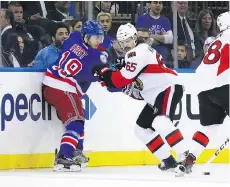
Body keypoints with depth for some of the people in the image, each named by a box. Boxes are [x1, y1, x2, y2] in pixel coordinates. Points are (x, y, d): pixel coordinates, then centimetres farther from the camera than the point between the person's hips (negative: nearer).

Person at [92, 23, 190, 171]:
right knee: (142, 128, 12)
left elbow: (125, 78, -19)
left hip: (169, 88, -11)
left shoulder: (139, 52, -13)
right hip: (157, 95, 11)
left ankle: (186, 157, -38)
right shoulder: (134, 54, 20)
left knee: (161, 122, -31)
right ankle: (168, 160, 13)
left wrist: (104, 72, -8)